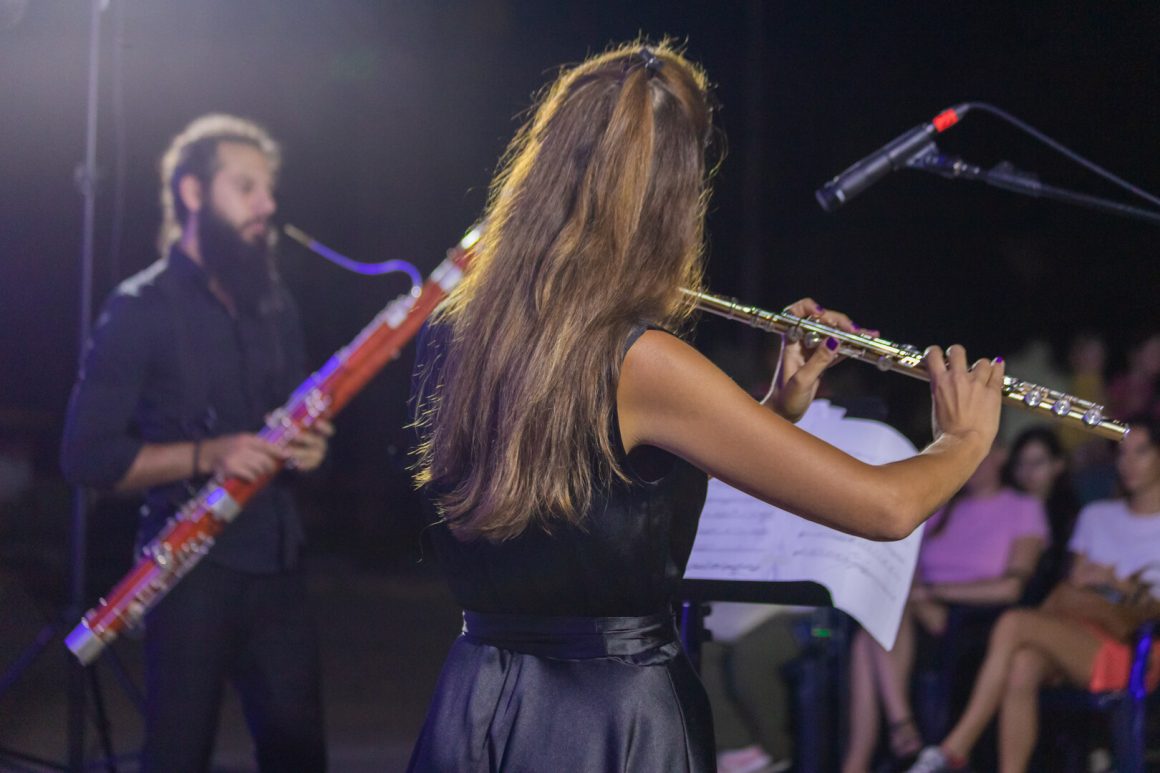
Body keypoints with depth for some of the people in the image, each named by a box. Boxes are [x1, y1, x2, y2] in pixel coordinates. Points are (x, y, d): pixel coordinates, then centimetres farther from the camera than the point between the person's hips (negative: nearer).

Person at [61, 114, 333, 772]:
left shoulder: (273, 302, 11)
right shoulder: (143, 309, -8)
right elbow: (87, 455, -12)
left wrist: (309, 443, -2)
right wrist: (207, 455, -23)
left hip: (278, 558, 6)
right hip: (192, 565, -6)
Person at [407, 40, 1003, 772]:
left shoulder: (451, 336, 1)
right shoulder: (639, 365, -19)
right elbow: (886, 506, -14)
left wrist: (778, 409, 13)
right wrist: (964, 440, 7)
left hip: (474, 712, 7)